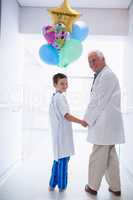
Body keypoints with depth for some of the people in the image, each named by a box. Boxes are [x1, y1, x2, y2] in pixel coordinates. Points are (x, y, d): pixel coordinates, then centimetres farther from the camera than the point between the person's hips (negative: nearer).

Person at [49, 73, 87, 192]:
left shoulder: (54, 97, 15)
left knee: (58, 158, 15)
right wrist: (82, 122, -15)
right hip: (63, 133, -10)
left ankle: (53, 184, 23)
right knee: (63, 158, 1)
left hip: (58, 132, 10)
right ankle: (62, 185, 13)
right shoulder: (60, 97, -15)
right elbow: (67, 116, -20)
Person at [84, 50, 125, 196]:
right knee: (110, 155, 15)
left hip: (104, 123, -10)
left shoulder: (106, 75, -13)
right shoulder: (102, 75, 18)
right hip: (107, 124, 10)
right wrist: (90, 118, 14)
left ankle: (93, 187, 17)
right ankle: (115, 187, 27)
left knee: (97, 156, 2)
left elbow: (99, 101, -16)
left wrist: (87, 119, -8)